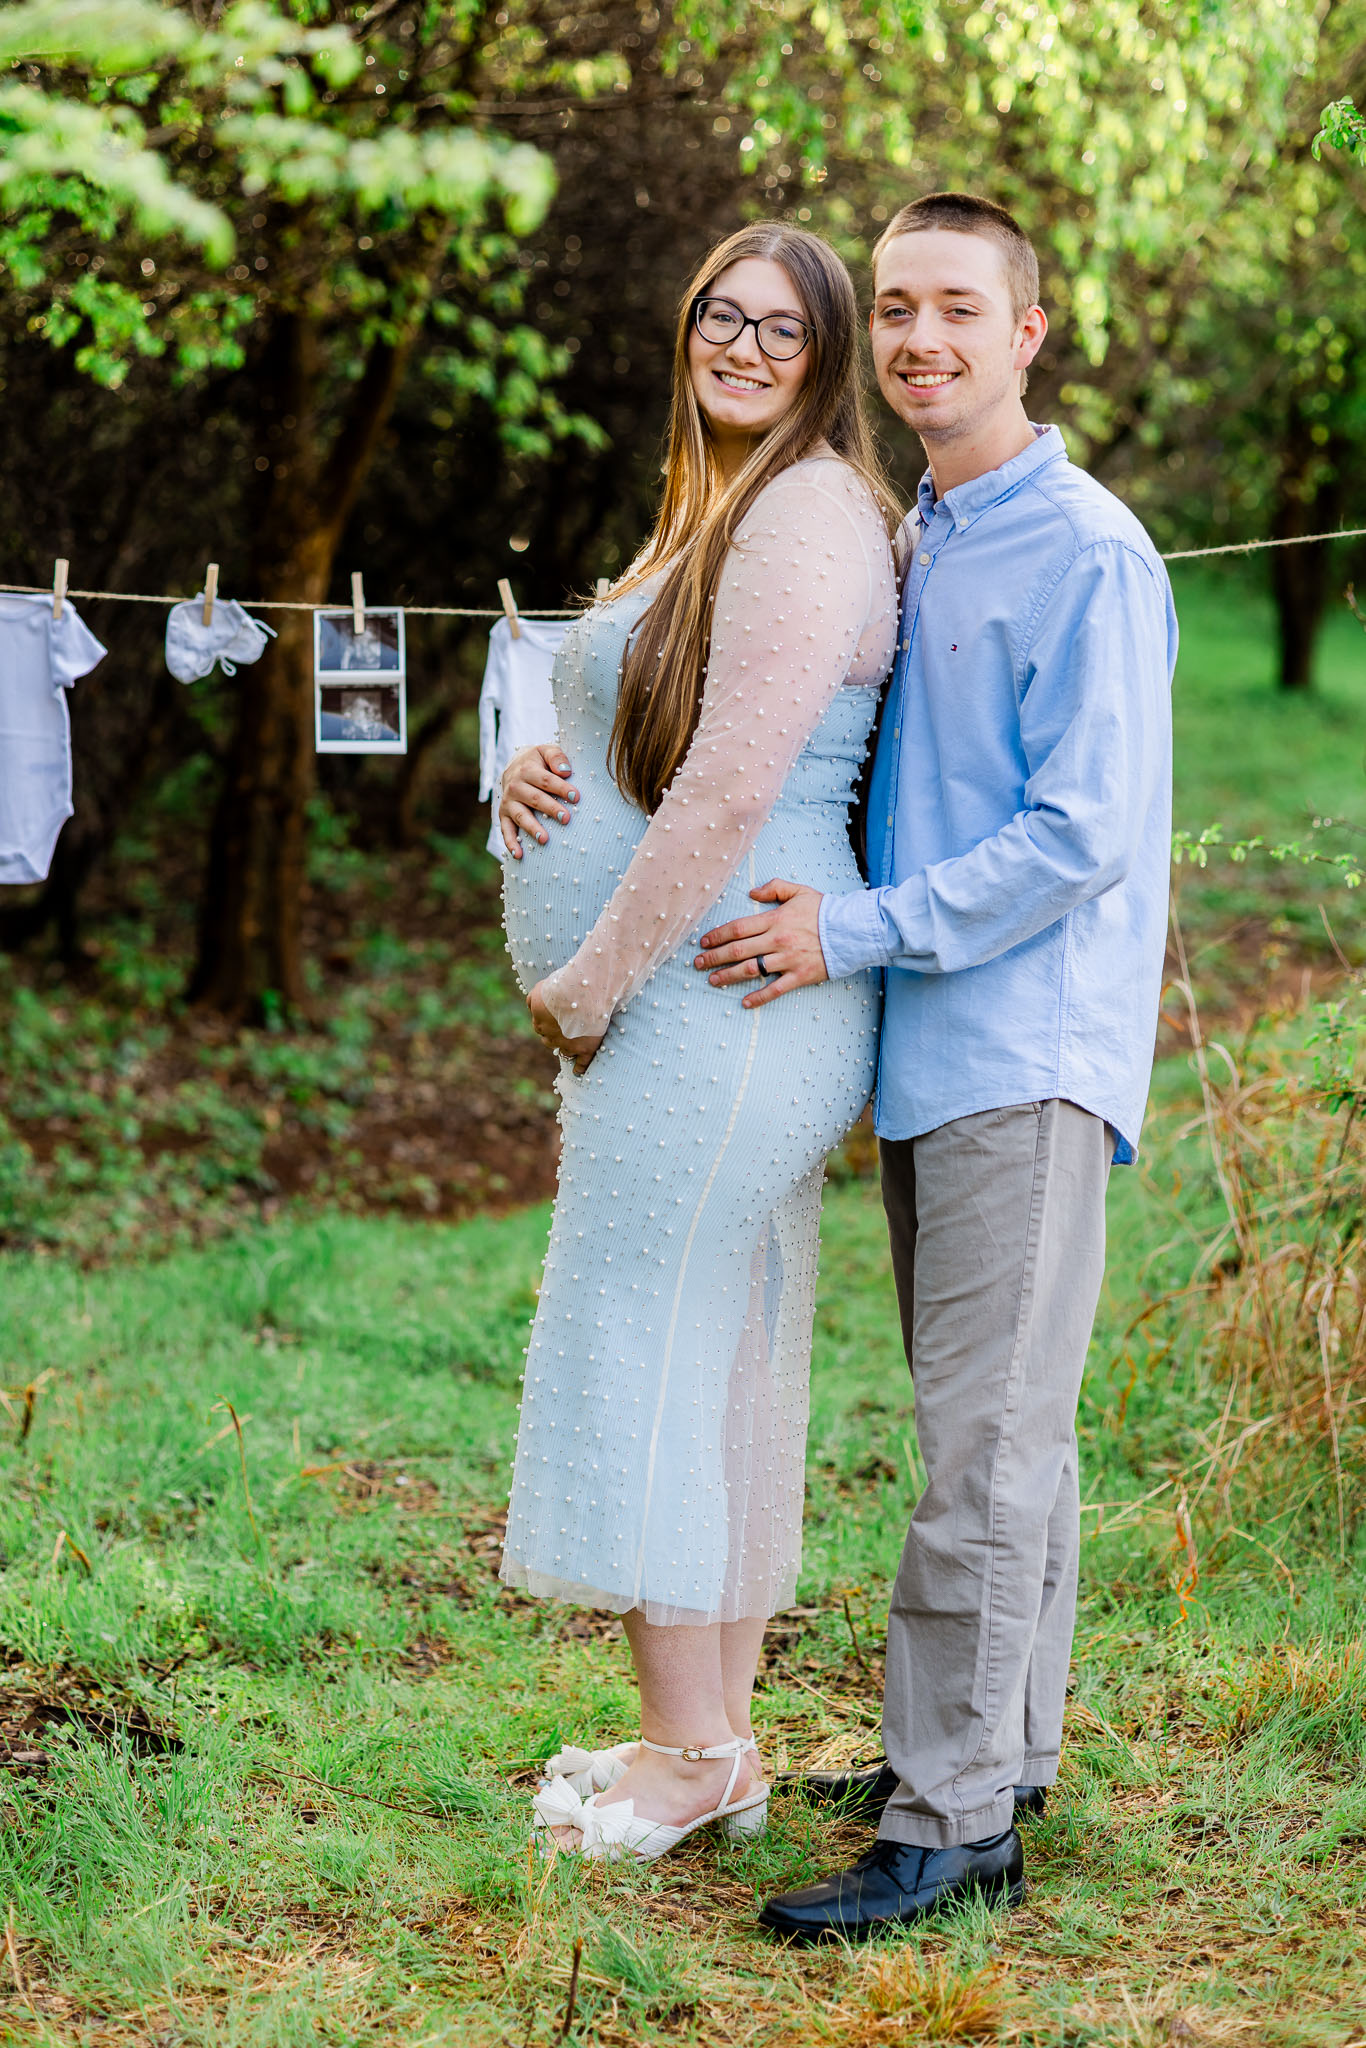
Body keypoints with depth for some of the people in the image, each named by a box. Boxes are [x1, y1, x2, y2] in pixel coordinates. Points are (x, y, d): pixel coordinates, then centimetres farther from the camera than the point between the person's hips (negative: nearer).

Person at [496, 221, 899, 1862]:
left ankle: (690, 1757, 4)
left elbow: (732, 789, -20)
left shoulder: (808, 514, -13)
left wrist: (593, 980, -14)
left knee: (654, 1353, -5)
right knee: (717, 1363, 12)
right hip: (675, 1005, 10)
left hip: (720, 993, -10)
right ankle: (715, 1738, 21)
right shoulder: (718, 512, 20)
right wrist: (542, 772, 7)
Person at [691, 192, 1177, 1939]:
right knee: (986, 1429, 14)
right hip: (924, 1057, 8)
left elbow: (1082, 837, -16)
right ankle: (1003, 1752, 23)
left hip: (1026, 1055, -8)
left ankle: (952, 1816, -4)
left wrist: (858, 930, -16)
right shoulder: (901, 549, 16)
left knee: (987, 1440, -7)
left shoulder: (1089, 556, -11)